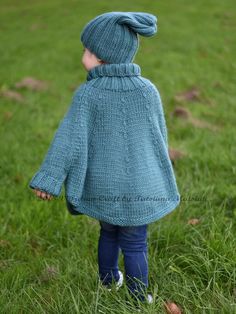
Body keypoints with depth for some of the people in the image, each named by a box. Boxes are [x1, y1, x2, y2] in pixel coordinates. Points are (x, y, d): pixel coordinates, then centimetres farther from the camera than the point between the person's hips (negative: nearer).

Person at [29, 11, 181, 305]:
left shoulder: (87, 94, -13)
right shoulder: (148, 89, -6)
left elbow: (69, 140, -14)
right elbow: (160, 136, 4)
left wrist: (48, 179, -8)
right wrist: (156, 173, 20)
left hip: (103, 186, 1)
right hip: (139, 186, 0)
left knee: (109, 232, 24)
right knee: (134, 243, 10)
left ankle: (108, 279, 42)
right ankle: (139, 299, 20)